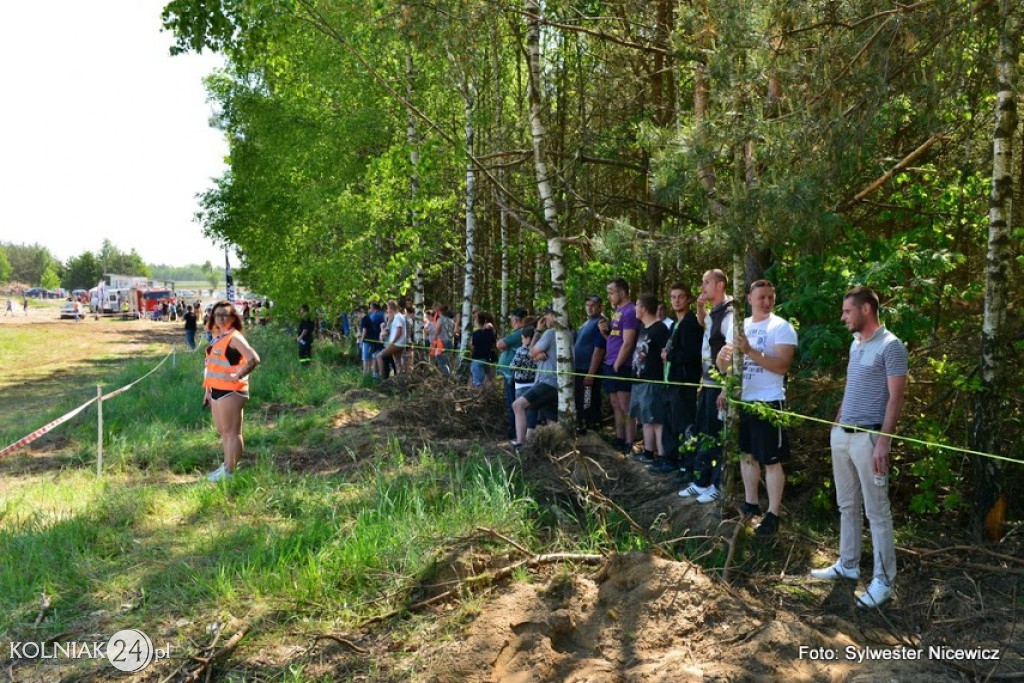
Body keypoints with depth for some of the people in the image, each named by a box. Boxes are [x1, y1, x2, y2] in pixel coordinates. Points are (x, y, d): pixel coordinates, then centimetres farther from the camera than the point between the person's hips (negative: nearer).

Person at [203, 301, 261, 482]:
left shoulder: (234, 337, -13)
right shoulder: (218, 337, 15)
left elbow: (254, 359, -26)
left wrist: (238, 376, -22)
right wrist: (208, 390, 20)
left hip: (230, 391, -10)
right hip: (217, 391, 10)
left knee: (232, 432, -3)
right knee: (223, 432, 18)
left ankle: (229, 472, 2)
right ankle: (226, 465, 30)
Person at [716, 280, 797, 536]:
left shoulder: (782, 327, -9)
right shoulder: (740, 326, 10)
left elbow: (782, 366, -20)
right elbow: (725, 365, 12)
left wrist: (750, 351, -26)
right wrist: (723, 355, -12)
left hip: (768, 402, -6)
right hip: (741, 400, 7)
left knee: (771, 461, -1)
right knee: (746, 454, 17)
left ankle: (772, 515, 8)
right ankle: (751, 503, 31)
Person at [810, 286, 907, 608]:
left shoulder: (890, 346, -13)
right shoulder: (855, 344, 13)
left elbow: (895, 398, -16)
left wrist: (883, 443, -20)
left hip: (869, 437, -8)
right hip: (842, 434, 8)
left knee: (877, 511, -1)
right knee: (847, 505, 16)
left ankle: (883, 580, 8)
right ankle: (848, 564, 27)